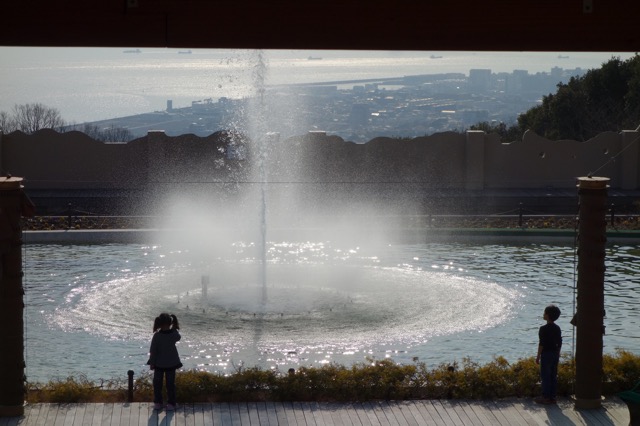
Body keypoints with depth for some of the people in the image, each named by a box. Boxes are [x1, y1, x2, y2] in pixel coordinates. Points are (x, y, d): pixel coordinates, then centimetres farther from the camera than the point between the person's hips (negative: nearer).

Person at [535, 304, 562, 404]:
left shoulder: (544, 329, -15)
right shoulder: (557, 328, 6)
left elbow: (541, 344, -16)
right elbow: (559, 343, 11)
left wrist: (538, 356, -10)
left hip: (546, 354, -7)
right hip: (555, 354, 7)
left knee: (545, 376, -1)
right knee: (553, 376, 11)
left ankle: (546, 397, 0)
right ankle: (552, 397, 14)